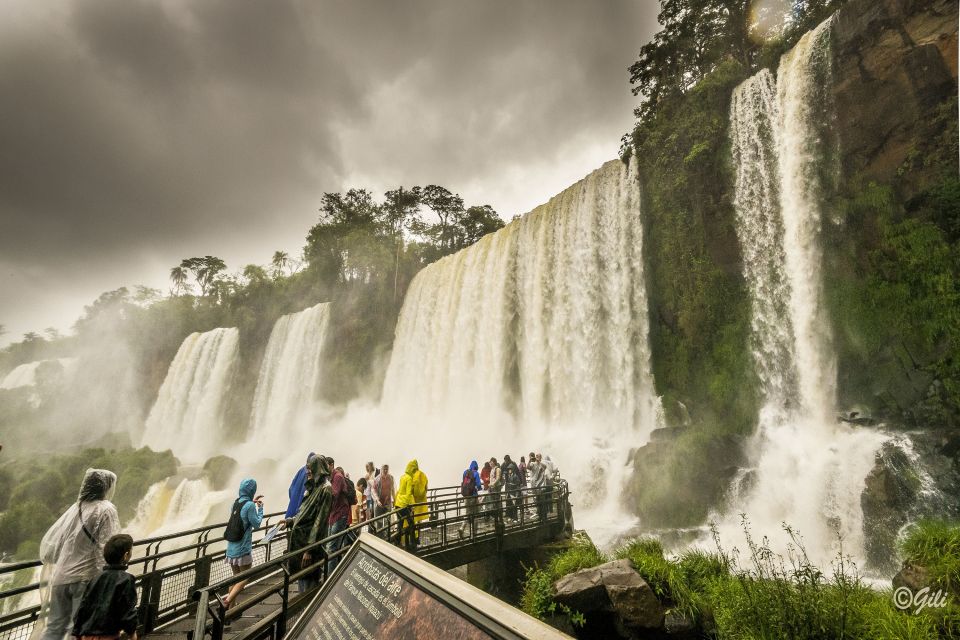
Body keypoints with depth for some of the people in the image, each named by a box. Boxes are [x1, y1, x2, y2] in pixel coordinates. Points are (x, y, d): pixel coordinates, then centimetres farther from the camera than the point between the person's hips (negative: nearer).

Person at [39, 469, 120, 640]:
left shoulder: (75, 507, 9)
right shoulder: (106, 509, -10)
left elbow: (49, 541, 14)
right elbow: (106, 549, -15)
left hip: (61, 577, 6)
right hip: (85, 578, -6)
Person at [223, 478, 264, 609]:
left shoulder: (236, 503, 4)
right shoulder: (250, 505, -18)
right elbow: (256, 524, -10)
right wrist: (260, 508, 0)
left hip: (231, 547, 7)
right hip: (243, 549, -7)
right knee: (245, 578, 4)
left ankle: (230, 608, 20)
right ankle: (228, 601, -14)